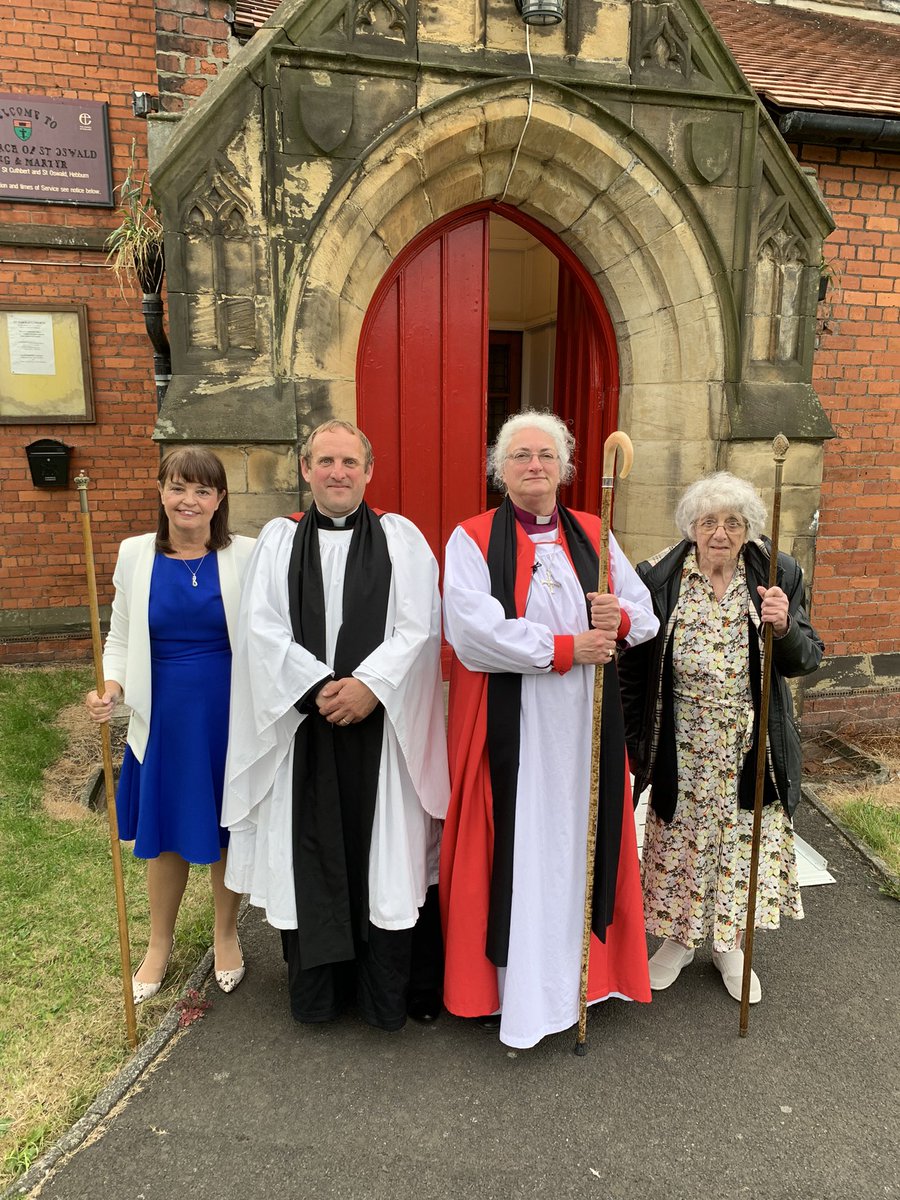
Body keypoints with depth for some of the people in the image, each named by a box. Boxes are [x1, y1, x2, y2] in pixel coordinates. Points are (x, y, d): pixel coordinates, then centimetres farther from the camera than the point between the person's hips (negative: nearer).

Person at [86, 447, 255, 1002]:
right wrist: (112, 686, -12)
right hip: (164, 714, 2)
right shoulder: (136, 554, -1)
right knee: (165, 834, 14)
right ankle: (160, 945, 39)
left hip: (230, 714, -1)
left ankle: (226, 936, 39)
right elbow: (121, 637, 6)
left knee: (229, 830, 13)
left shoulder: (245, 556, -7)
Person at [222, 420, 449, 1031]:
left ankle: (389, 994, 22)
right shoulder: (279, 539, 8)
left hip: (383, 722, -1)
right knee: (309, 851, 9)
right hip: (303, 723, 2)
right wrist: (320, 686, -13)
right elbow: (262, 629, -2)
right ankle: (318, 990, 28)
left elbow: (418, 627, -5)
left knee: (384, 853, 4)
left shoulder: (401, 537, 4)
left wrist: (368, 685, -16)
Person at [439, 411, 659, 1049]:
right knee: (513, 847, 3)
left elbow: (645, 612, 11)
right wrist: (565, 647, -15)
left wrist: (621, 617, -13)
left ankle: (582, 969, 29)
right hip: (508, 727, -4)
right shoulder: (472, 540, -3)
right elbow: (473, 631, -17)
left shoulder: (594, 535, 10)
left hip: (586, 723, 4)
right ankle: (507, 983, 18)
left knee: (581, 839, 12)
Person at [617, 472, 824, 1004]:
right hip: (682, 751, -1)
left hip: (750, 752, 1)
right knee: (679, 840, 13)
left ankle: (729, 944, 37)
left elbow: (806, 661, -5)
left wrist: (784, 626, -25)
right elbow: (633, 669, -2)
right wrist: (634, 743, -3)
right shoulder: (658, 579, -7)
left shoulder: (778, 576, -5)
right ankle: (678, 938, 36)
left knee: (745, 841, 13)